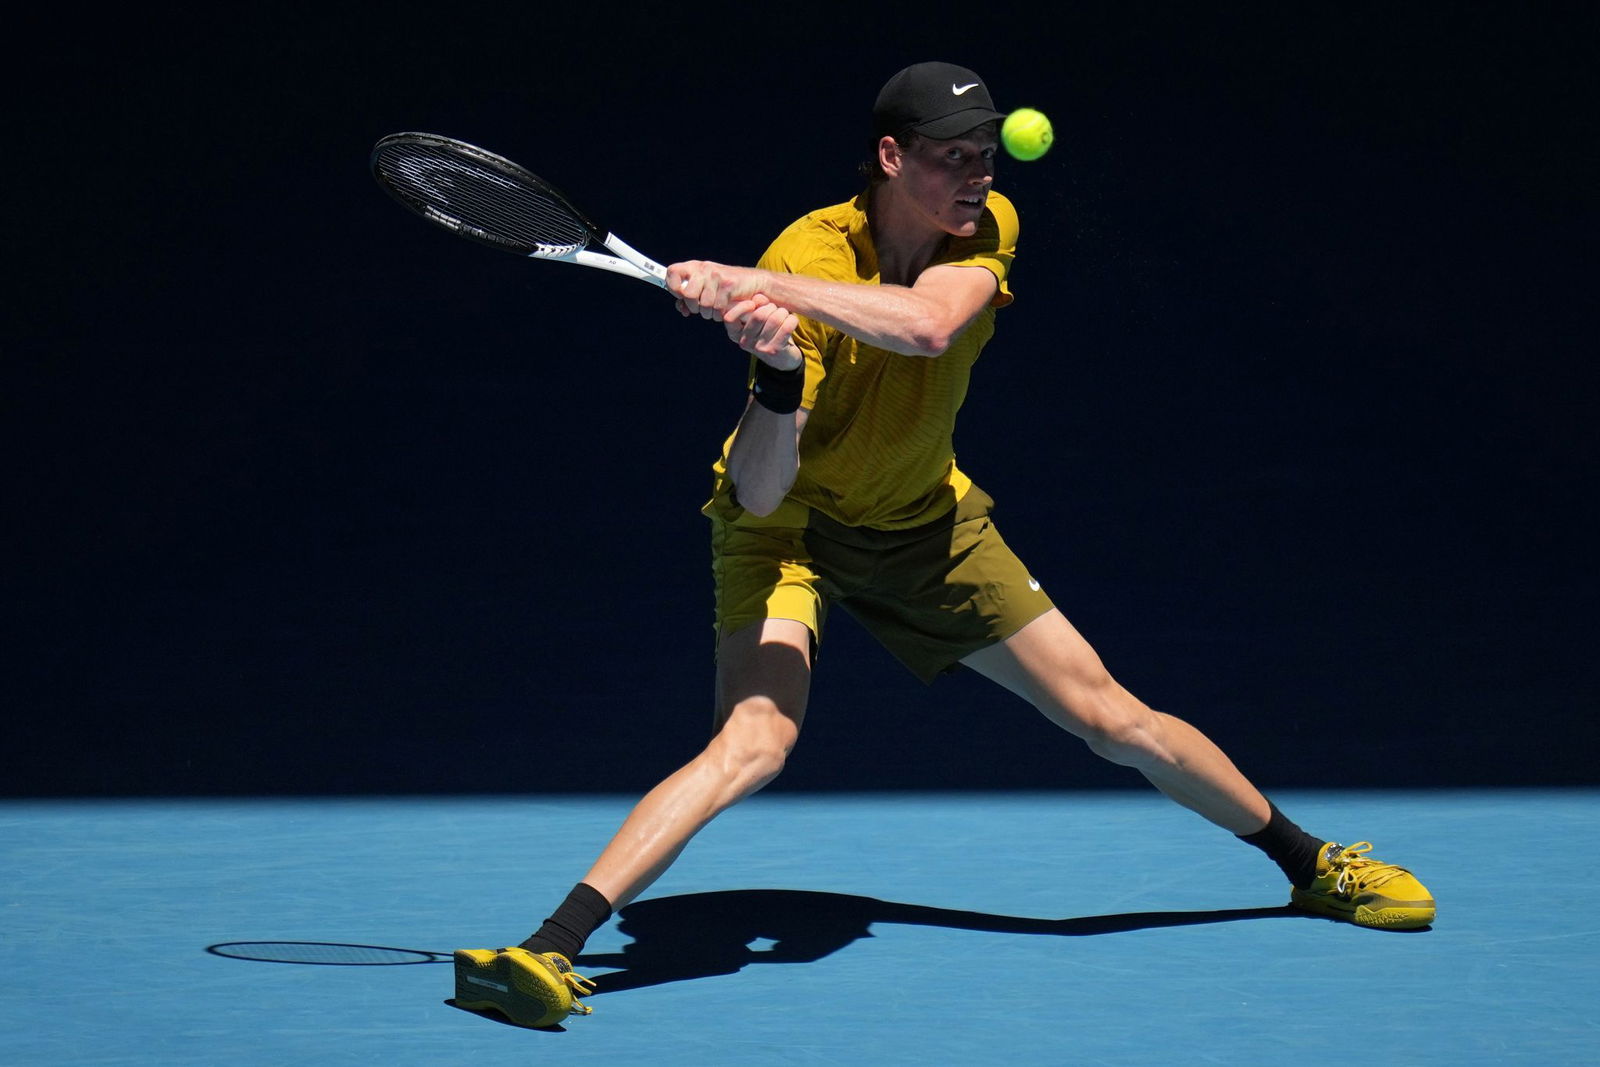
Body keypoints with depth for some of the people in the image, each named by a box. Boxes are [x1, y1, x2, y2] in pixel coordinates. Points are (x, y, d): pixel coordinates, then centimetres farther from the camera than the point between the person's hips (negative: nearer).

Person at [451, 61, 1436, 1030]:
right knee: (754, 740, -30)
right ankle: (550, 953, -33)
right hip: (792, 524, -4)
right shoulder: (806, 259, -27)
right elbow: (758, 492, -31)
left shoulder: (987, 231, -15)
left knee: (1112, 717, 7)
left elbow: (926, 325, -40)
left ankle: (1311, 863, 27)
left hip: (926, 519, 4)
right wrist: (780, 369, -50)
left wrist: (757, 285, -47)